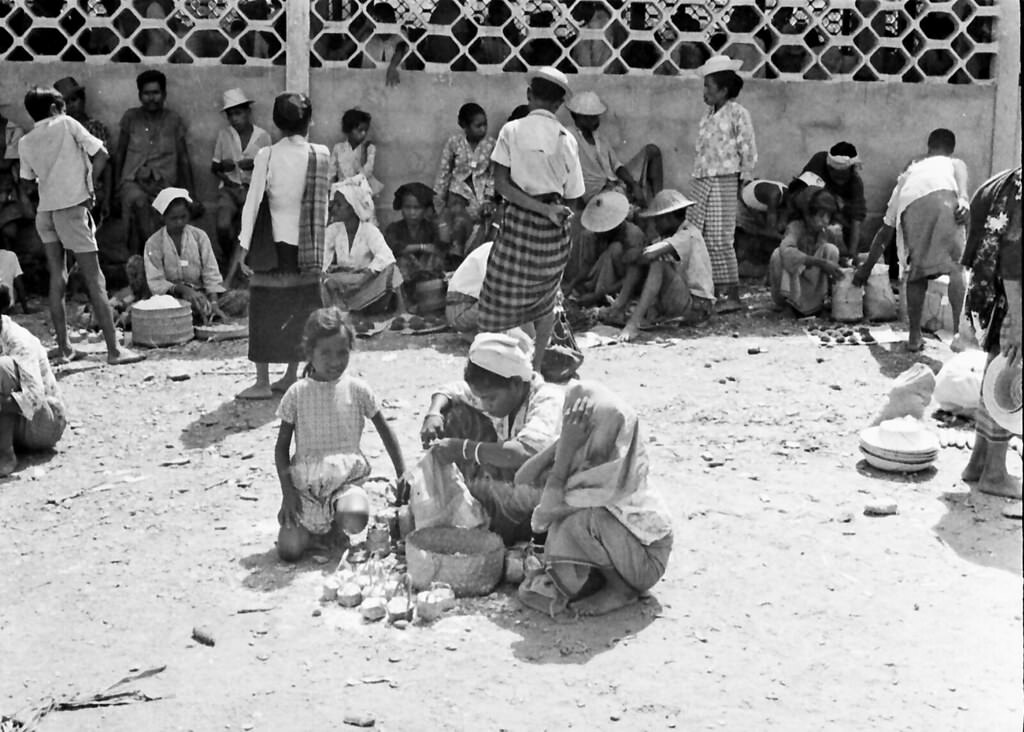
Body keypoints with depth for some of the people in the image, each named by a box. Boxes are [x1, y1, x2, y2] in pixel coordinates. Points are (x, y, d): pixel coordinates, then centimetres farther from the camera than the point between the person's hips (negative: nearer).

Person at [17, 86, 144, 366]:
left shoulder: (25, 143, 10)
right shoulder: (66, 124, 0)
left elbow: (28, 183, 8)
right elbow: (100, 155, -4)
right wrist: (89, 188, 3)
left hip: (43, 211, 5)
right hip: (72, 207, -5)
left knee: (57, 279, 11)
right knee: (95, 280, -5)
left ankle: (63, 348, 11)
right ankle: (114, 349, -7)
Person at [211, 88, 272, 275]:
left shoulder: (262, 136, 1)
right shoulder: (223, 134, 6)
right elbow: (213, 167, 15)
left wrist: (255, 165, -13)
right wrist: (222, 167, -8)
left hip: (253, 189, -1)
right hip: (229, 188, 1)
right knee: (223, 226, -25)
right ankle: (227, 256, 6)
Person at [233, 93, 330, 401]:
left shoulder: (267, 155, -9)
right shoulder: (321, 155, -2)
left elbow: (253, 201, -9)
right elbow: (323, 203, 2)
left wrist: (244, 245, -5)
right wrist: (319, 239, 12)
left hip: (274, 241, -3)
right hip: (308, 243, 3)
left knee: (265, 308, 3)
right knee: (301, 307, 13)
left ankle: (263, 382, 3)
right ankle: (291, 376, 18)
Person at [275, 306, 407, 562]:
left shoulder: (357, 389, 0)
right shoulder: (297, 394, 0)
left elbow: (385, 432, 9)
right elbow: (282, 445, 5)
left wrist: (402, 475, 5)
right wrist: (287, 490, -5)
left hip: (347, 478, 0)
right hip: (306, 484, 0)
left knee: (355, 519, -34)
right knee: (288, 551, -17)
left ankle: (338, 525, 5)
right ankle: (316, 527, 19)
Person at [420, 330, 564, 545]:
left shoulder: (549, 401, -29)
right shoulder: (497, 393, -7)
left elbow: (525, 453, -45)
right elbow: (450, 390, 8)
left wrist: (463, 449, -39)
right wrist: (433, 413, -16)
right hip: (508, 482, 6)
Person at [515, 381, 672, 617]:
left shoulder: (616, 466, -31)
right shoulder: (582, 452, -10)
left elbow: (545, 513, -32)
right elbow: (522, 480, -16)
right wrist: (562, 443, -25)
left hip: (646, 560, -8)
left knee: (586, 518, -30)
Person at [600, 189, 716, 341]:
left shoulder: (688, 236, -17)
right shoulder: (670, 236, 13)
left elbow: (648, 255, -29)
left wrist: (633, 255, -10)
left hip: (698, 307, -9)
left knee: (658, 263, -29)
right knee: (637, 259, 0)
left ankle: (634, 323, -35)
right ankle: (618, 309, -7)